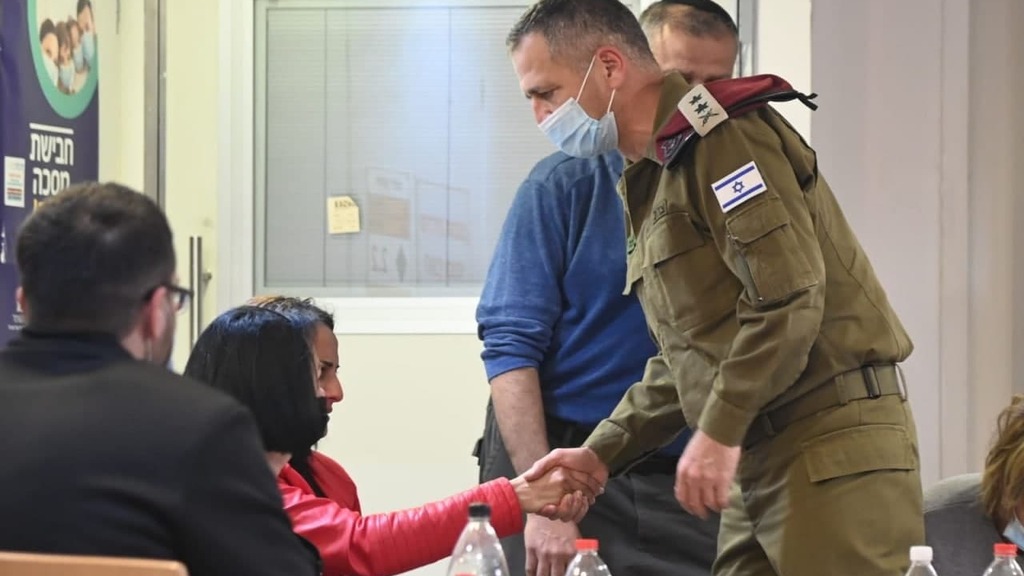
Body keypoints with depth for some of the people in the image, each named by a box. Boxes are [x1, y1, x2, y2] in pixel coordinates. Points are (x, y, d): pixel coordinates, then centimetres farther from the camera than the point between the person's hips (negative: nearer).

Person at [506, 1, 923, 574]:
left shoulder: (721, 134, -10)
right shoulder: (648, 183, 20)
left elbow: (788, 295, -20)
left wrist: (718, 433, -18)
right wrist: (601, 454, 13)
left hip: (834, 446, -9)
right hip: (760, 461, 9)